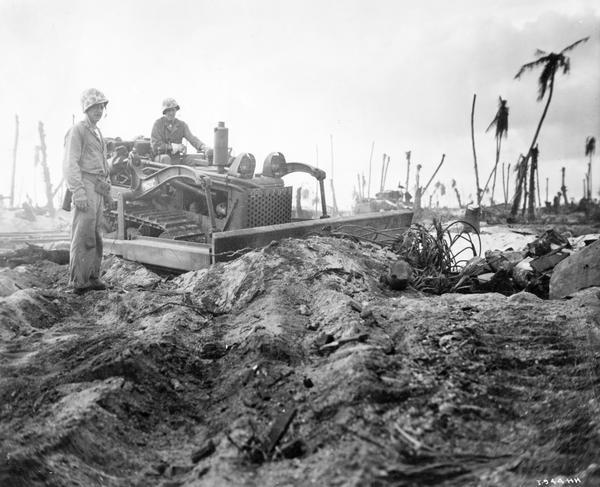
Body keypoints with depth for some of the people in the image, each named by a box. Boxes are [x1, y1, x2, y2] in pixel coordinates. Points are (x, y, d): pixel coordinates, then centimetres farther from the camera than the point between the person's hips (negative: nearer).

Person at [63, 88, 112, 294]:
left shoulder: (97, 132, 21)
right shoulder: (77, 131, -7)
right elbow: (70, 164, -14)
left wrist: (107, 187, 20)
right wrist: (78, 192, -21)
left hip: (98, 189, 9)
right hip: (85, 187, -9)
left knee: (96, 235, 10)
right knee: (83, 235, -10)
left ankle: (92, 277, 16)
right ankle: (78, 281, -7)